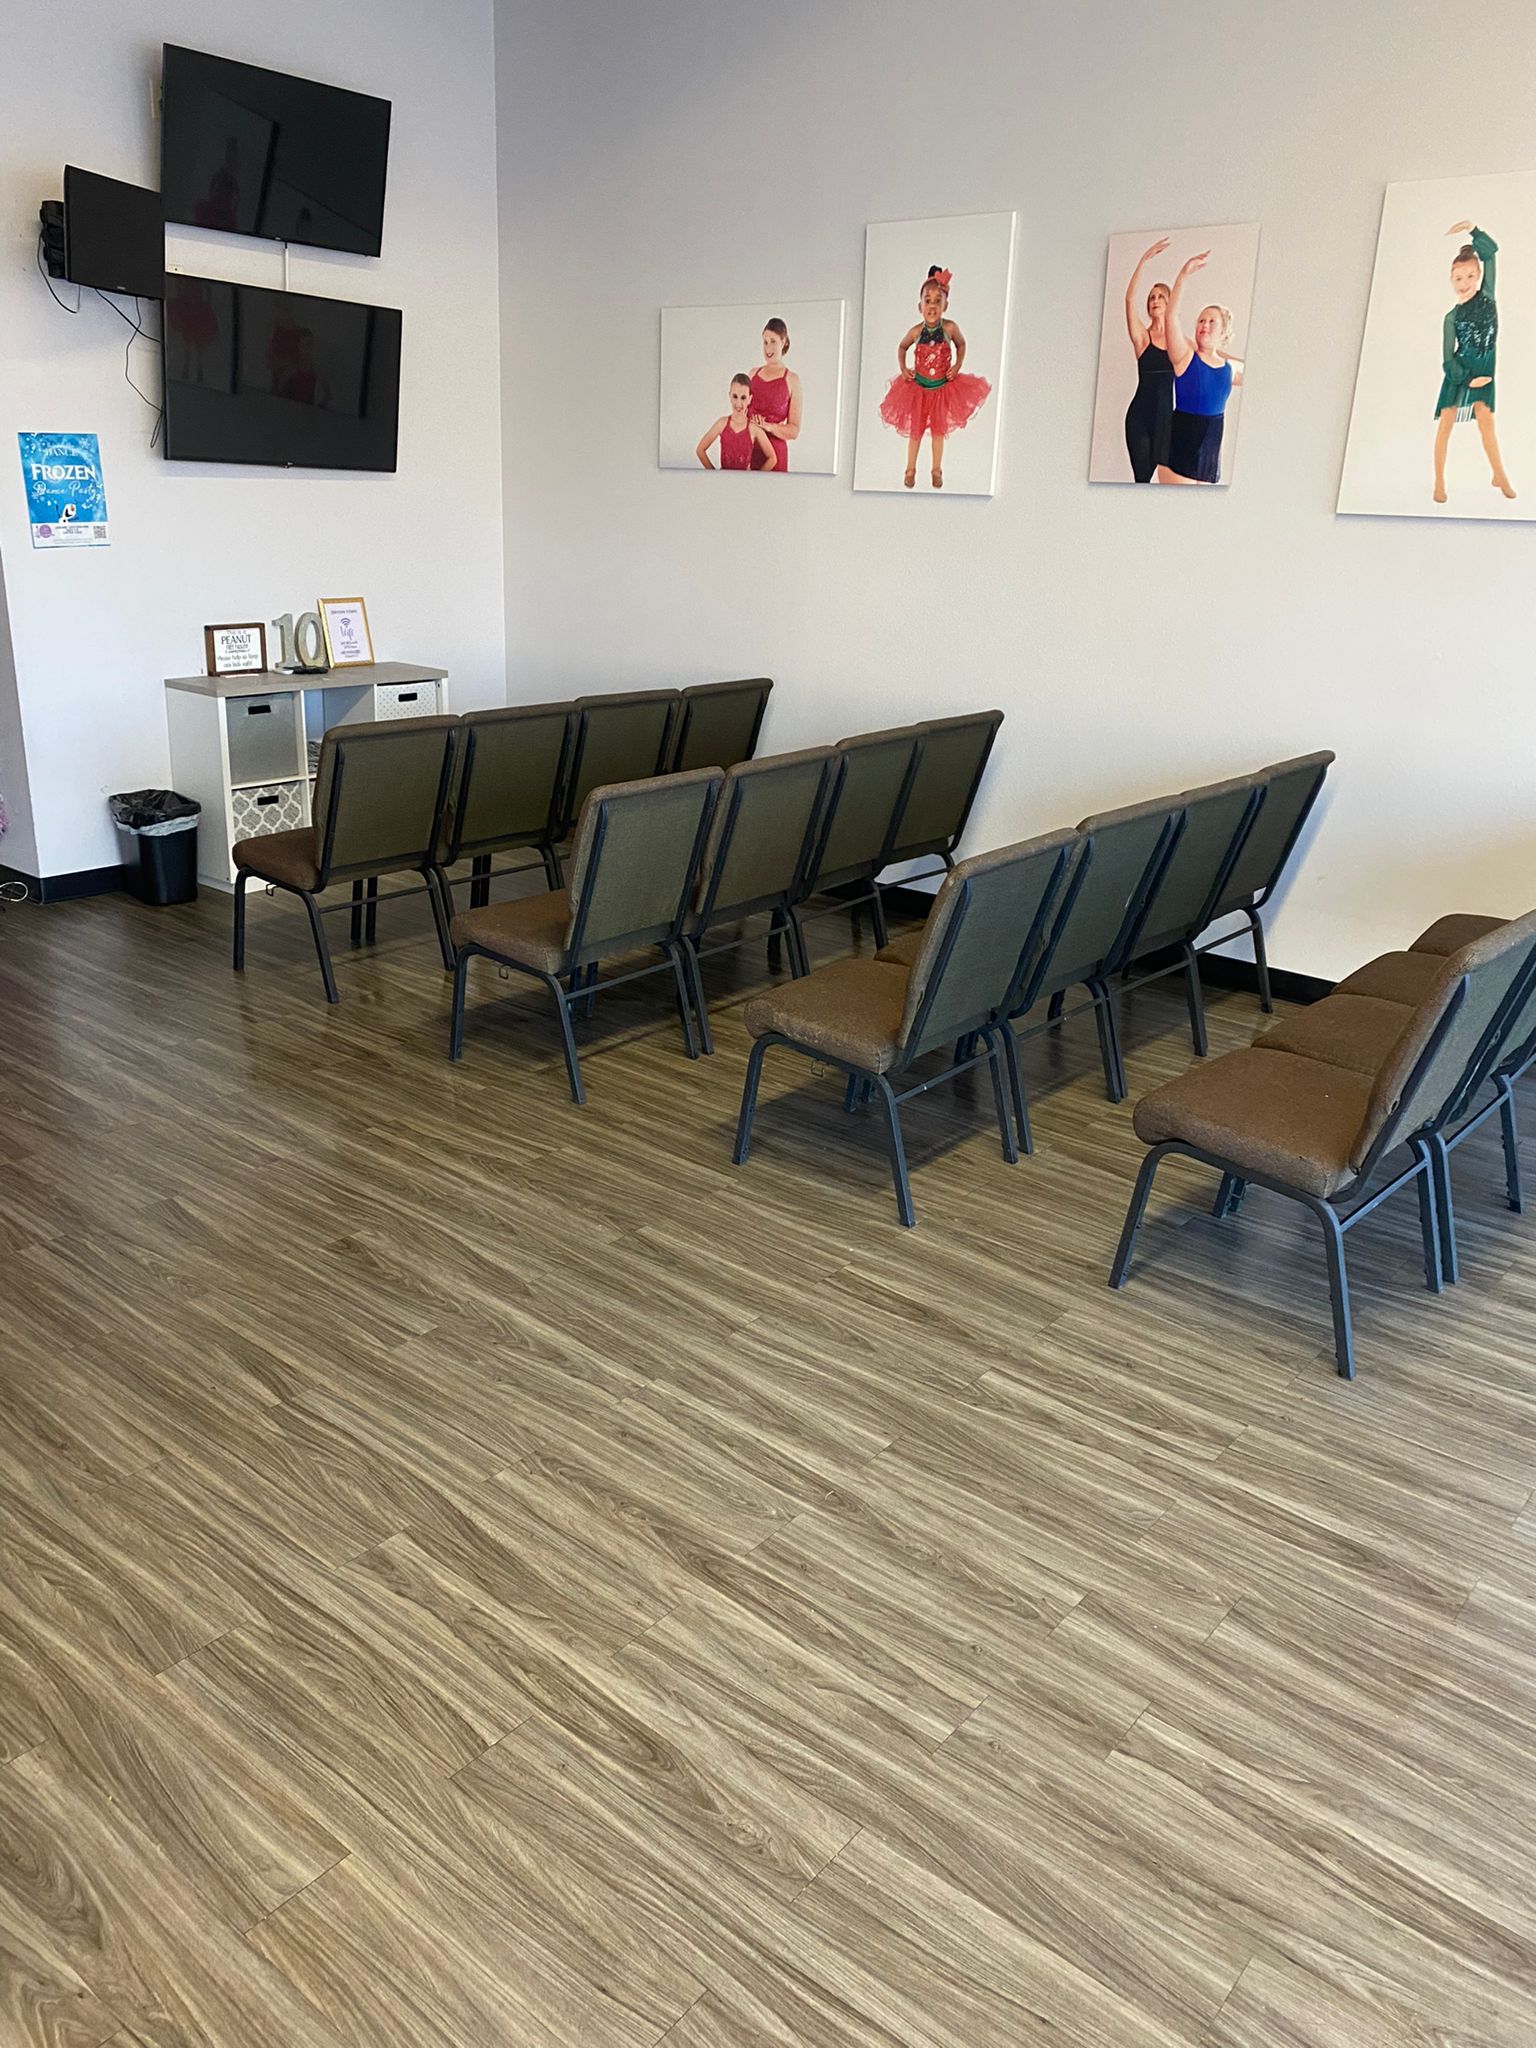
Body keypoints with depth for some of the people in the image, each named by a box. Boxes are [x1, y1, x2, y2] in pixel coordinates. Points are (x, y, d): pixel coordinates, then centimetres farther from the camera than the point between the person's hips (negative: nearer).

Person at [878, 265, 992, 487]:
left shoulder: (950, 328, -17)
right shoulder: (916, 331, -15)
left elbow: (961, 344, 4)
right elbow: (902, 347, 6)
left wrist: (958, 366, -6)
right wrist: (903, 369, -3)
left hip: (943, 386, 0)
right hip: (918, 386, 0)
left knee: (939, 430, 11)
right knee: (915, 430, 10)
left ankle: (937, 470, 25)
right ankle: (911, 469, 26)